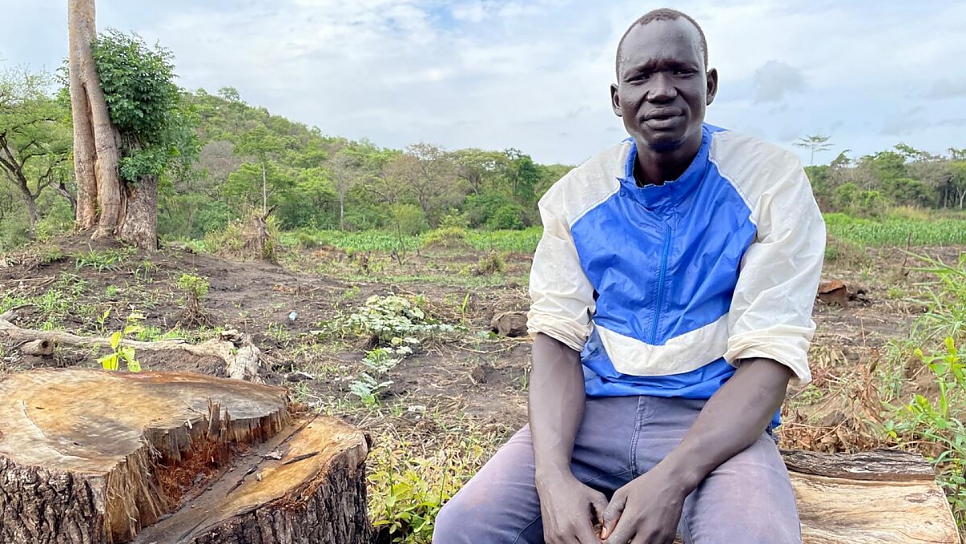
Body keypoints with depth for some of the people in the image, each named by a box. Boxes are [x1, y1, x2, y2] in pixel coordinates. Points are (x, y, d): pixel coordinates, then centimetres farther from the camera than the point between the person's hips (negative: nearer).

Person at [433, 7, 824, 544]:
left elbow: (769, 360, -11)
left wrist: (671, 479, -25)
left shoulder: (772, 182, -5)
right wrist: (554, 476, -19)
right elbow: (559, 341, -2)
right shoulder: (575, 196, 3)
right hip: (593, 412, 2)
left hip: (716, 420, -2)